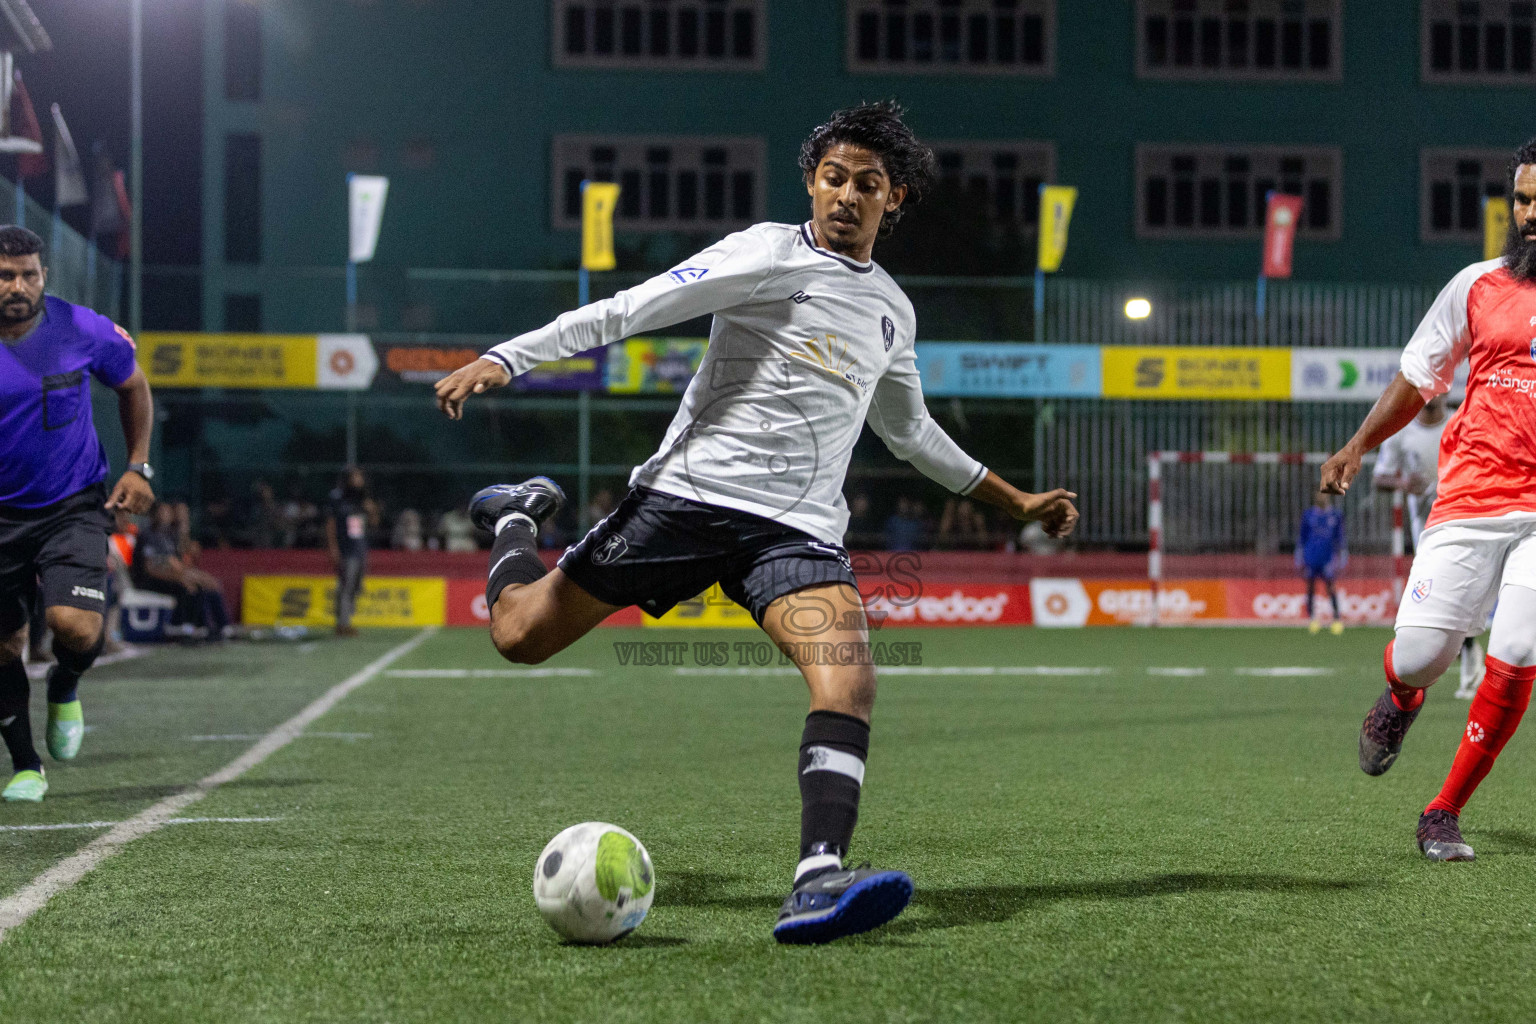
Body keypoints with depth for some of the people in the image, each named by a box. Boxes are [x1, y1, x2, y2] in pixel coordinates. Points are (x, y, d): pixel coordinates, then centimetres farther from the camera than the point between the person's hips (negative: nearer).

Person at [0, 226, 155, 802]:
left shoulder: (84, 331, -9)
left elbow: (133, 387, 10)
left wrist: (138, 468, 5)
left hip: (74, 509, -1)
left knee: (75, 626, -21)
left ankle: (64, 690, 16)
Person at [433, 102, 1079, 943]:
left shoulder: (892, 312, 20)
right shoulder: (773, 253, 0)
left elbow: (908, 430, 37)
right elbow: (633, 309, -9)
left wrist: (1015, 501, 38)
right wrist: (504, 359, -19)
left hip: (797, 528, 4)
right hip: (689, 490, -3)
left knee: (849, 678, -25)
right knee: (519, 635, 0)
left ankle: (818, 882, -35)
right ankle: (518, 517, 35)